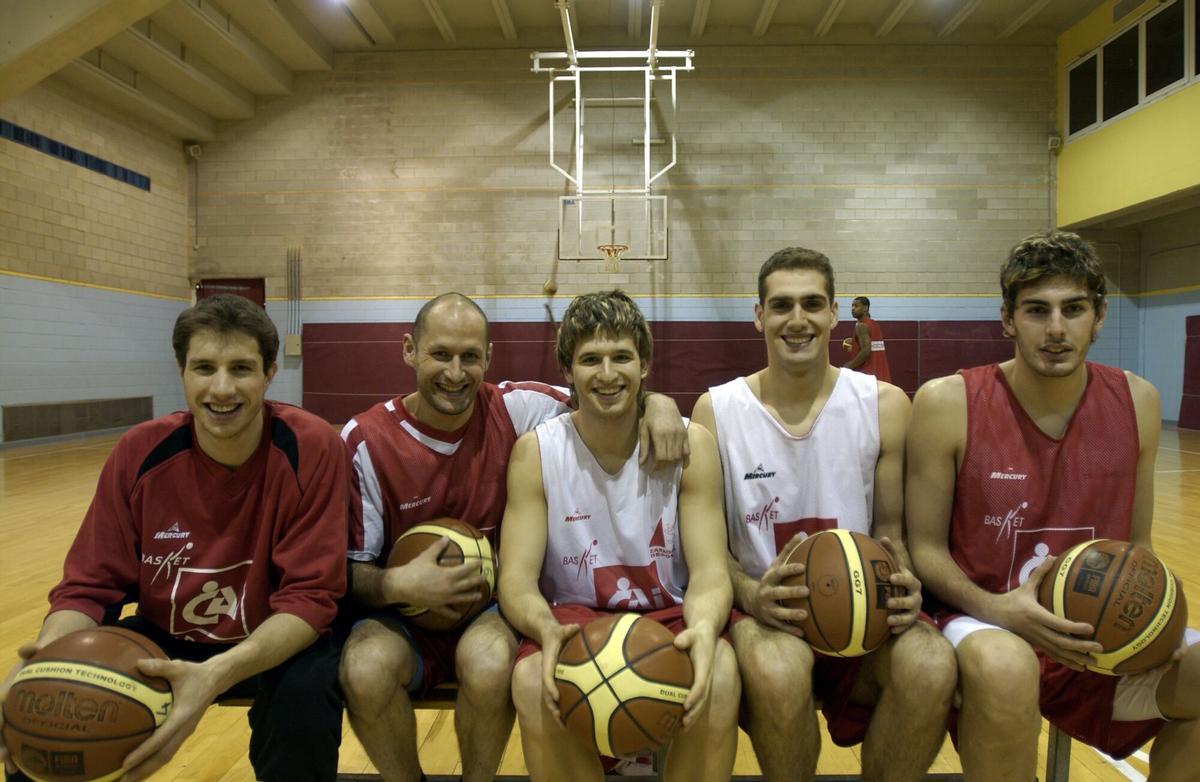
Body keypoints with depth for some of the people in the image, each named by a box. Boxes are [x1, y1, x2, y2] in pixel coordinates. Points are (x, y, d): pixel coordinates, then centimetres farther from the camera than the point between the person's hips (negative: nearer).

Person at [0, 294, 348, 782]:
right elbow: (89, 585, -8)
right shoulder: (139, 453, -12)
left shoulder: (312, 449, -22)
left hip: (276, 645, -3)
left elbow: (309, 596, -23)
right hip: (163, 639, 3)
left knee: (305, 690, -33)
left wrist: (216, 674, -40)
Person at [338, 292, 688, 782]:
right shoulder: (365, 441, -8)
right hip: (400, 615, 1)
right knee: (366, 669, -31)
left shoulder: (515, 409, -7)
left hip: (493, 608, 0)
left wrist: (657, 401, -20)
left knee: (489, 661, -33)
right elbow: (349, 569, -4)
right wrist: (397, 585, -25)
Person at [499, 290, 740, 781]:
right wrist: (547, 629, -35)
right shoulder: (535, 452, -9)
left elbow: (709, 572, -13)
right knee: (532, 679, -30)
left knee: (718, 672, -30)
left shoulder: (691, 446, -9)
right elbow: (516, 579, -12)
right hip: (573, 616, 0)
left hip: (669, 614, 0)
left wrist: (703, 629, -36)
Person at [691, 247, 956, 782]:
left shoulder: (885, 405, 0)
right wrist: (750, 594, -21)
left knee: (931, 666, -29)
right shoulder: (716, 410, -4)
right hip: (762, 611, -1)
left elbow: (889, 527, 7)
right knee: (778, 669, -35)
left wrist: (902, 584, -15)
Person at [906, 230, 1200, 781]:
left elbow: (1136, 542, 10)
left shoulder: (1137, 403, 0)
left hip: (1098, 636, 5)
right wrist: (998, 609, -24)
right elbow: (926, 547, -8)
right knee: (1005, 667, -37)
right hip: (981, 623, -5)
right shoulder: (946, 405, -14)